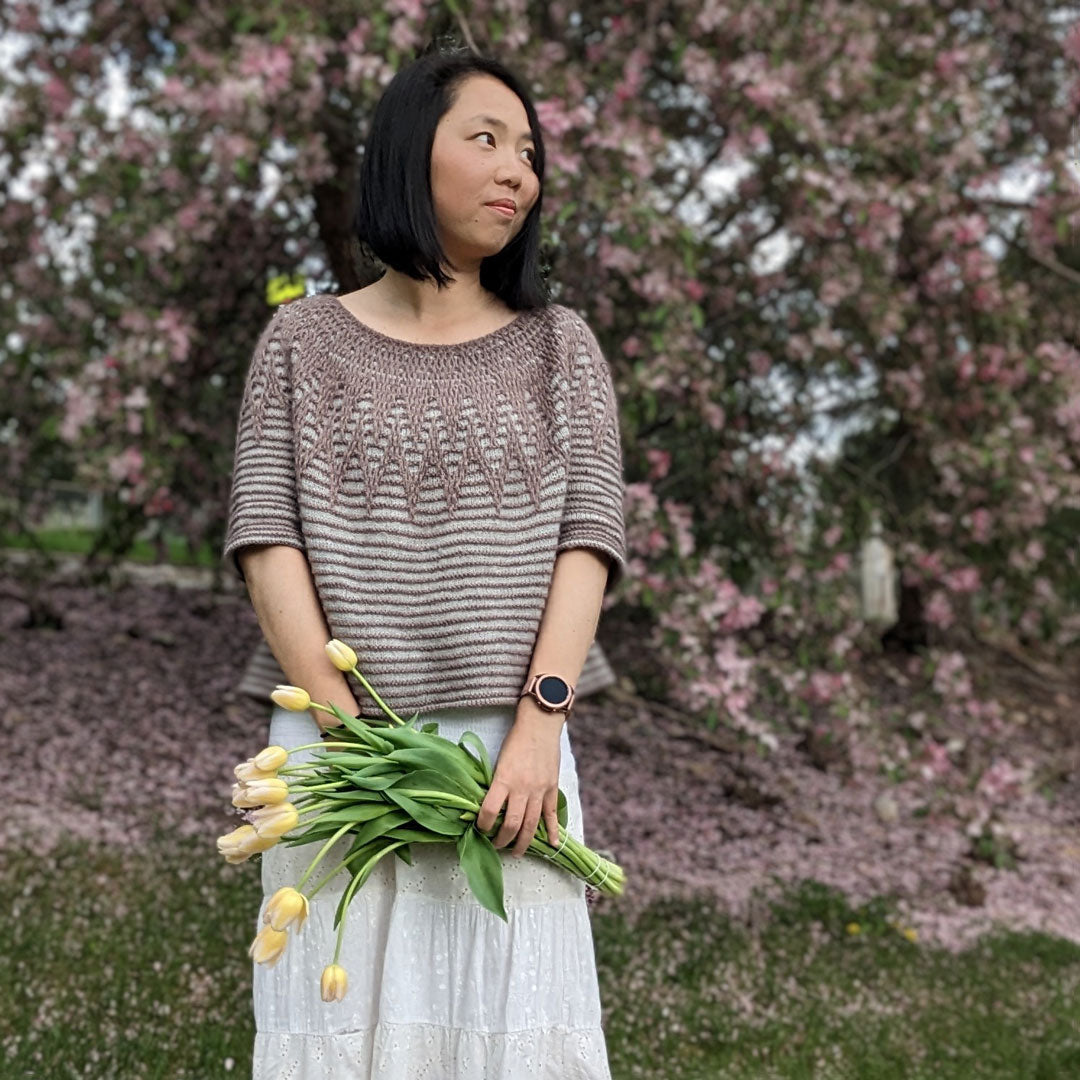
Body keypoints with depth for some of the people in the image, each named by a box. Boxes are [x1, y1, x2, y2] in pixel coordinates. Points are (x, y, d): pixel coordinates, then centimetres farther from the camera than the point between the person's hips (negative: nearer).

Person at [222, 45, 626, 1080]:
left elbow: (587, 539, 0)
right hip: (340, 736, 0)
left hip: (508, 745, 1)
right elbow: (265, 537, -1)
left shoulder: (558, 345, 10)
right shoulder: (304, 339, 8)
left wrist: (538, 724, -13)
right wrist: (347, 733, -13)